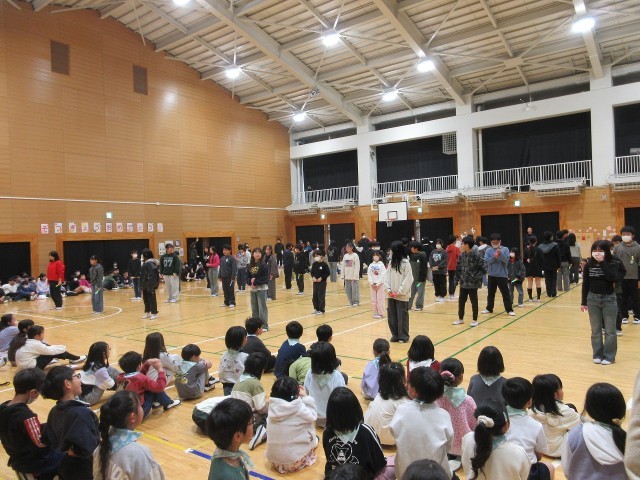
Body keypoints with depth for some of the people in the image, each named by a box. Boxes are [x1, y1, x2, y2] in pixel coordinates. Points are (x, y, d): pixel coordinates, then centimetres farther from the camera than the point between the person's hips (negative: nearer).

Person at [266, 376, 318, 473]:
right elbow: (312, 416, -2)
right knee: (314, 438, 19)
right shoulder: (299, 409, -21)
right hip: (294, 462, -5)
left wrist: (302, 397, 4)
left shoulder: (273, 407, -8)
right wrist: (305, 396, 2)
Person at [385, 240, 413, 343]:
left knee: (402, 316, 2)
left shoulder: (406, 263, -10)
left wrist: (400, 292, -14)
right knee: (391, 316, 10)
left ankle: (403, 336, 15)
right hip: (391, 295, 6)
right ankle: (395, 335, 24)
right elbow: (387, 276, 8)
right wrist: (388, 289, -4)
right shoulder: (391, 262, 8)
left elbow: (408, 279, -12)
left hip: (402, 295, -6)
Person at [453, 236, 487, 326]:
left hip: (473, 283, -6)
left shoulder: (476, 256, -16)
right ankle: (460, 319, 26)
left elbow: (484, 268, -15)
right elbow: (458, 267, 12)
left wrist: (477, 277, -16)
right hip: (463, 283, 6)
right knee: (461, 301, 12)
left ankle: (474, 320, 18)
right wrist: (457, 278, 6)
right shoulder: (462, 255, 3)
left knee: (474, 301, 6)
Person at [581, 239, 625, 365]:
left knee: (609, 330, 5)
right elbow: (585, 284, 3)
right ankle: (597, 354, 20)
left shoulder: (613, 263, -7)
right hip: (593, 299, 2)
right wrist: (584, 302, 4)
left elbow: (612, 278, -26)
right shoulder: (589, 264, -1)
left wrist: (602, 262, -25)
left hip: (609, 299, -2)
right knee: (595, 330, 10)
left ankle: (609, 356, 15)